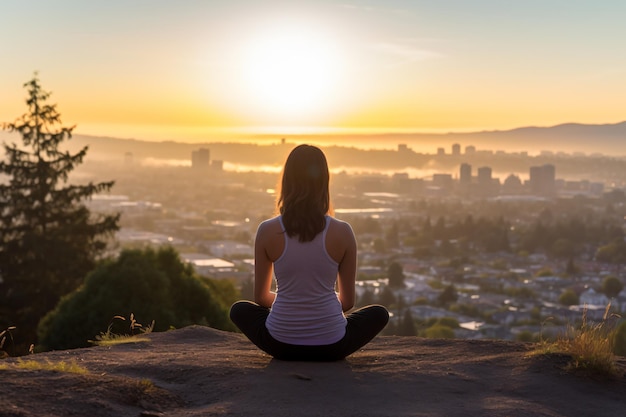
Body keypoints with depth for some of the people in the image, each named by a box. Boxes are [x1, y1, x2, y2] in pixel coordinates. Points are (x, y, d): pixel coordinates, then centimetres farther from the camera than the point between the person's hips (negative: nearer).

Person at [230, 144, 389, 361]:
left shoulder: (267, 231, -9)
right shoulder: (342, 232, -10)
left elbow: (261, 297, 4)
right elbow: (348, 301, 2)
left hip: (281, 344, 0)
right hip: (331, 347, 0)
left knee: (239, 310, 31)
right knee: (379, 314, 28)